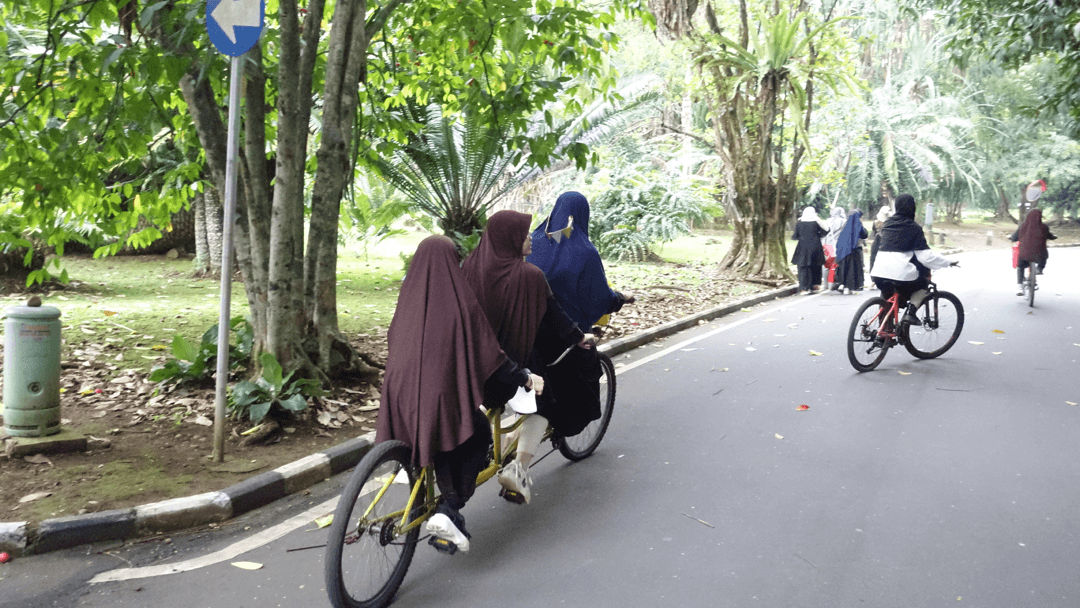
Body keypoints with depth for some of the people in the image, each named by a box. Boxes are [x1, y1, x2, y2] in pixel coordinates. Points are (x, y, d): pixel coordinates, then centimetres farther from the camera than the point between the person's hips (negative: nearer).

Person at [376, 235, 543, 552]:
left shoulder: (410, 296, 6)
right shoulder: (460, 300, -9)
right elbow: (488, 352, -7)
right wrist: (525, 377, 5)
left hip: (401, 388, 6)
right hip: (442, 388, -5)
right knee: (477, 436, 15)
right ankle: (449, 510, 1)